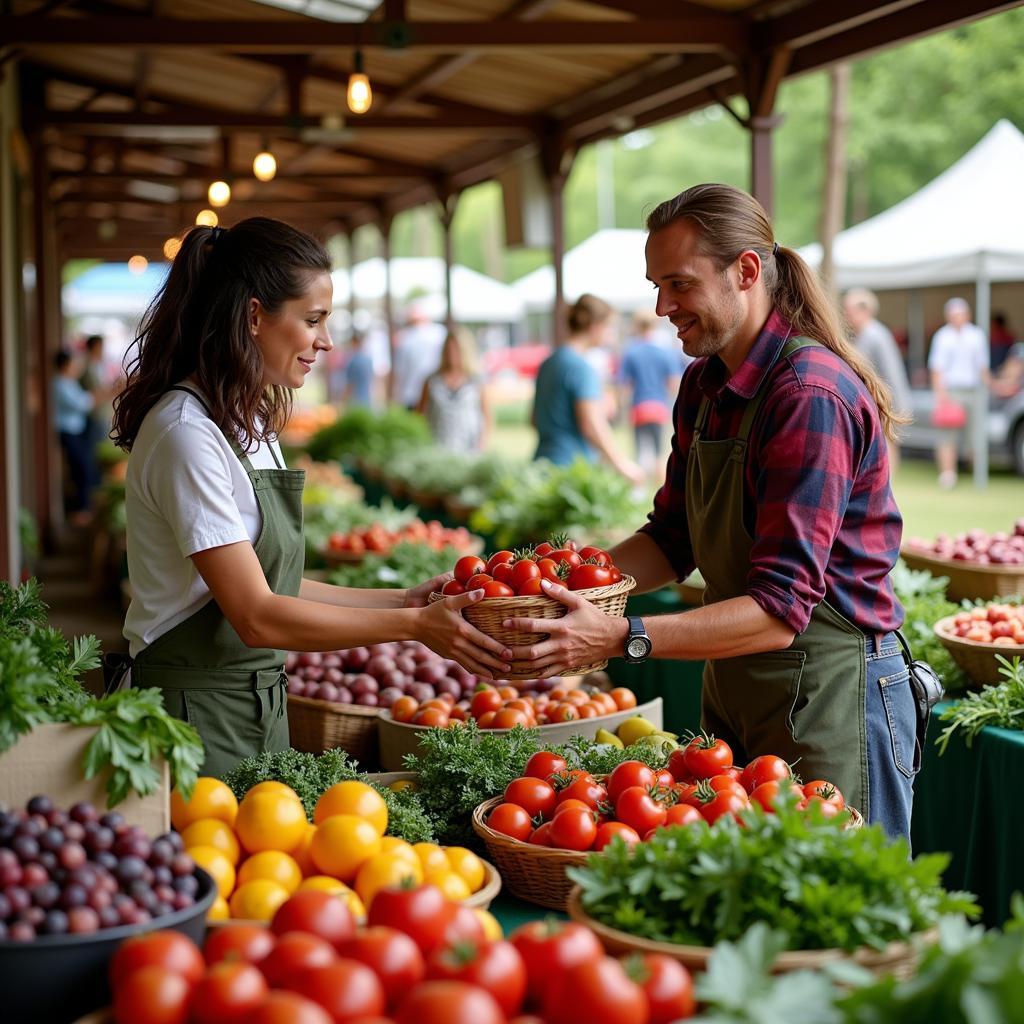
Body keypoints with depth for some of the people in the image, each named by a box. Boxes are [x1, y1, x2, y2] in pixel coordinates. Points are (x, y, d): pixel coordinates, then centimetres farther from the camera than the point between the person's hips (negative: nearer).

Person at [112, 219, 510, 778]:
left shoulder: (250, 424, 11)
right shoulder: (187, 433, -19)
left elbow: (273, 585, 10)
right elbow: (257, 616, -21)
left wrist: (405, 599, 5)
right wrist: (414, 625, -20)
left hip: (259, 706, 9)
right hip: (195, 714, -9)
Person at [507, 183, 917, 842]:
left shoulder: (812, 396, -22)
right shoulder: (705, 382, 7)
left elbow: (779, 611, -28)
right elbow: (674, 540, 13)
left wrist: (624, 638, -36)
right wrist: (563, 584, -3)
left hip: (828, 694, -8)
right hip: (730, 688, 9)